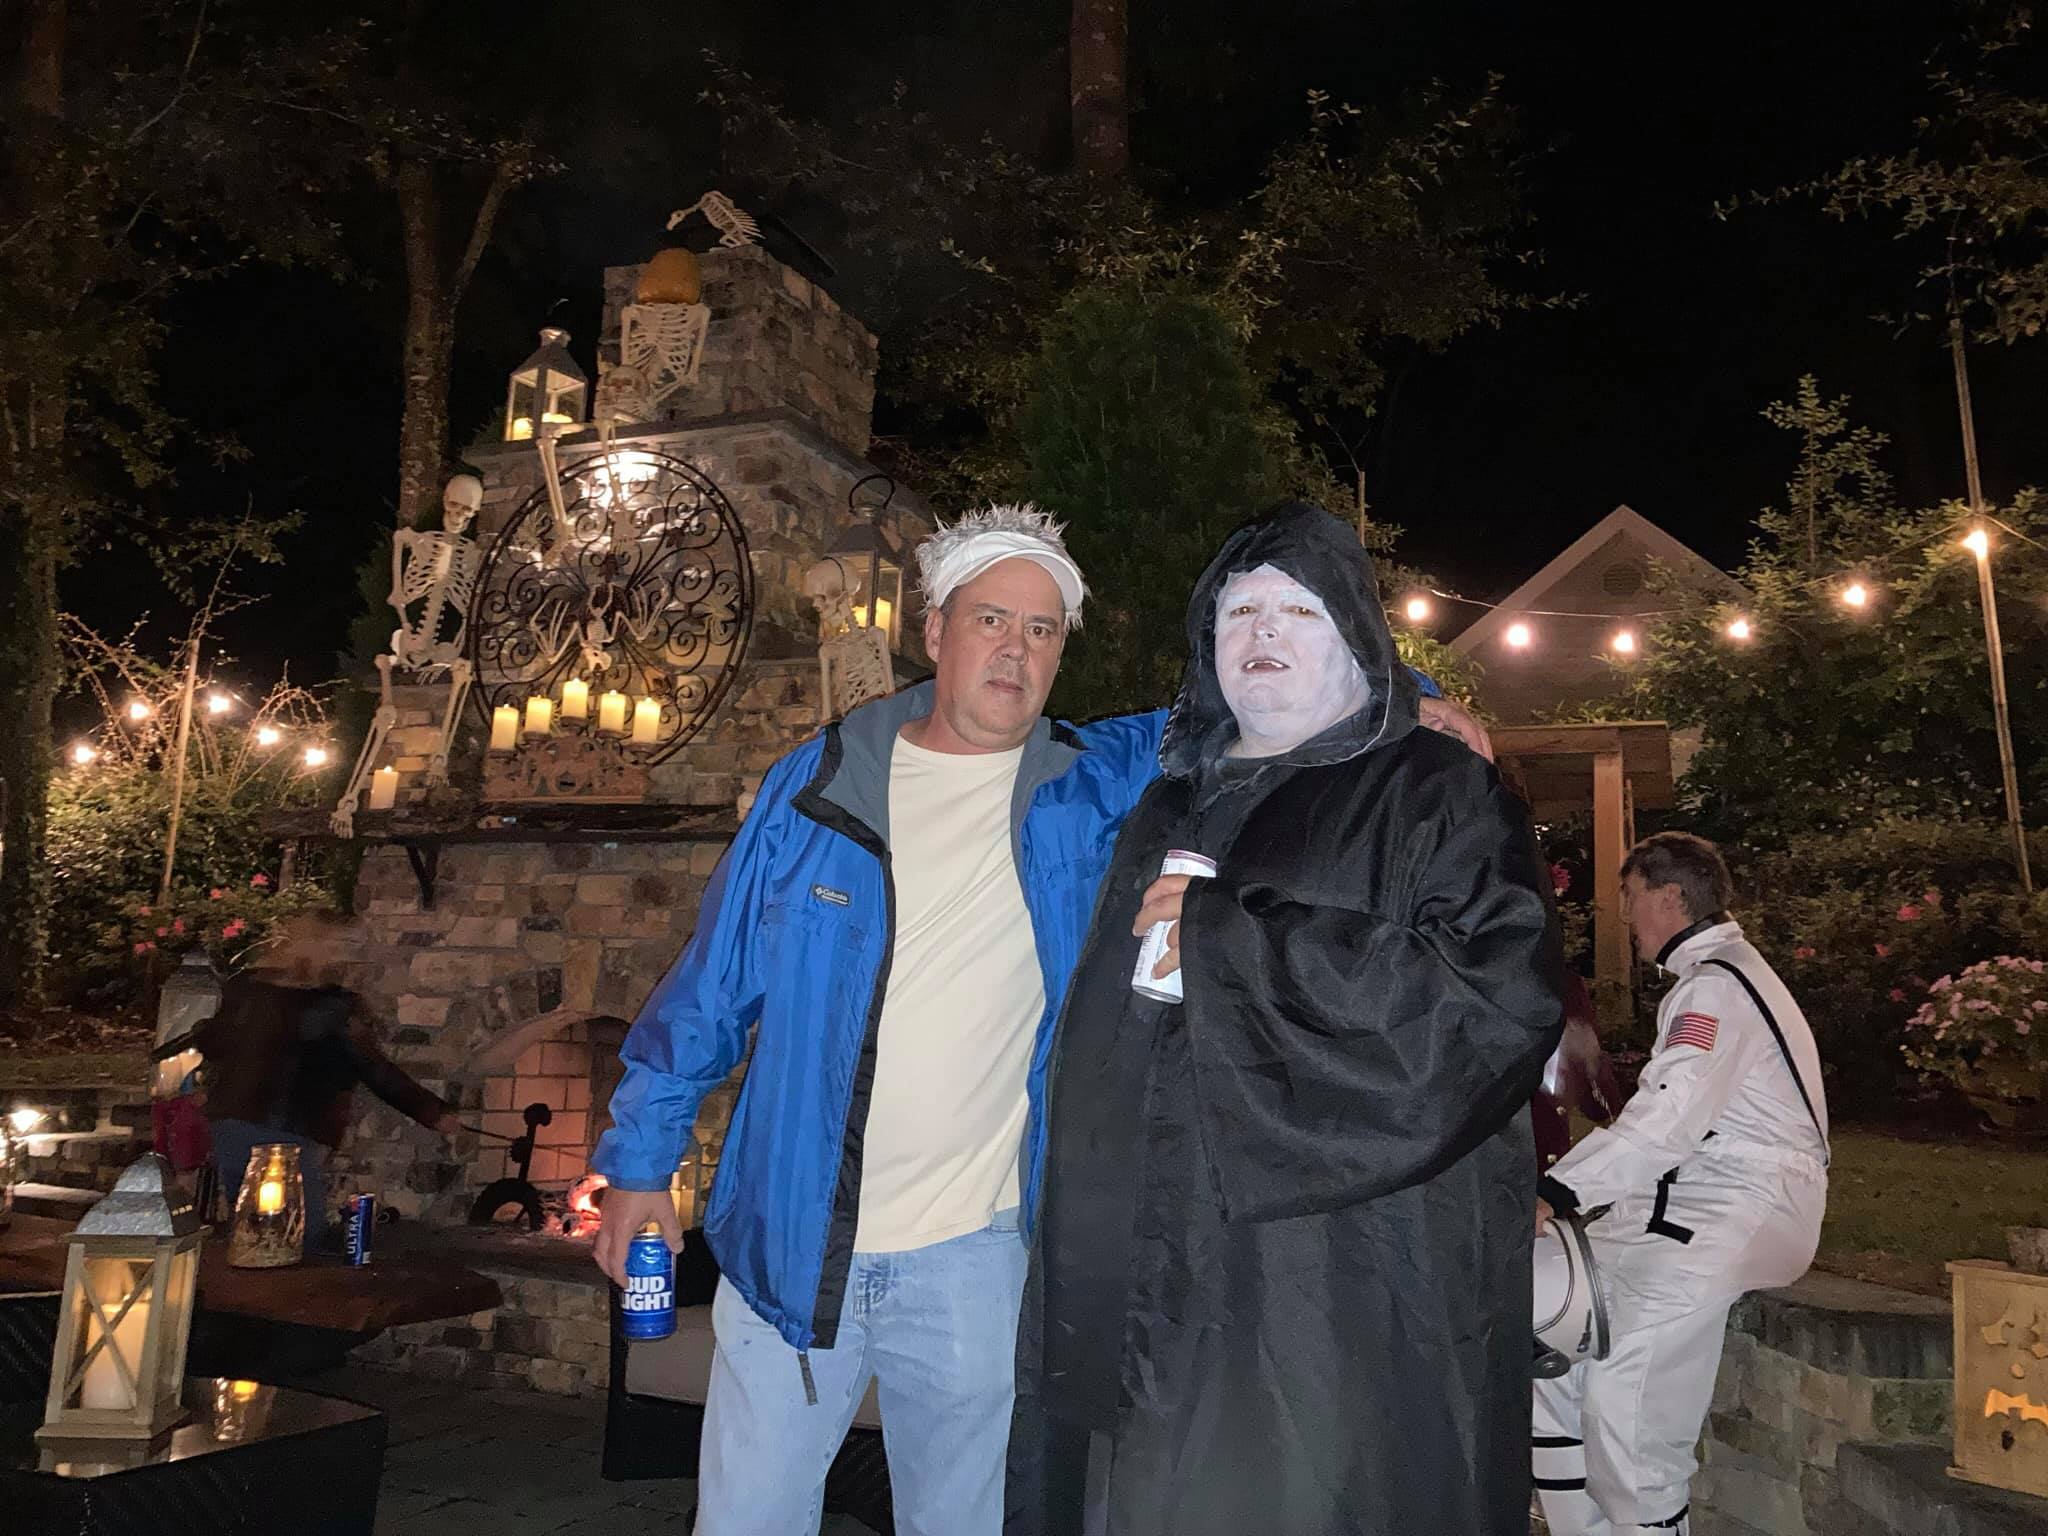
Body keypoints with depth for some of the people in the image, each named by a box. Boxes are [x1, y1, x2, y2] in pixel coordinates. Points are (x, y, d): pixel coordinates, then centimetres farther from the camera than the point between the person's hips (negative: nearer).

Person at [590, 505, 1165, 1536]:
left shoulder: (1094, 789, -2)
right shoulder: (815, 783, -1)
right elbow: (708, 986, 4)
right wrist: (640, 1157, 6)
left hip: (972, 1258, 0)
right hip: (788, 1245, 0)